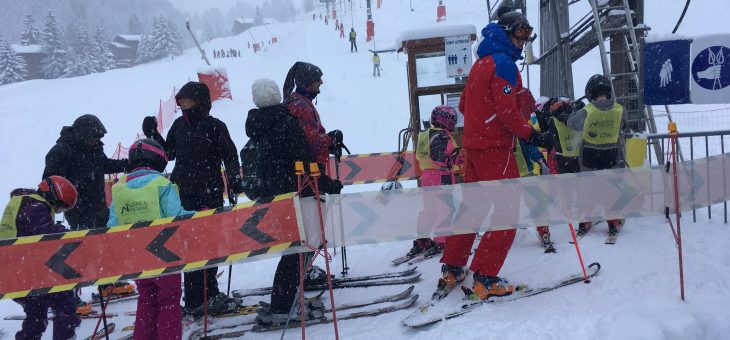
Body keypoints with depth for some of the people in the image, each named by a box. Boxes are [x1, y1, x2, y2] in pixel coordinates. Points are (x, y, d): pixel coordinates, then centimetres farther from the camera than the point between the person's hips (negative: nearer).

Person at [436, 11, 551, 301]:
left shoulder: (481, 62, 16)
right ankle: (484, 279, -4)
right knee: (507, 212, -3)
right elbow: (507, 110, -19)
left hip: (473, 144, 9)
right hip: (495, 148, -9)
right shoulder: (503, 62, -12)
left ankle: (451, 271, 20)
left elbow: (464, 104, 21)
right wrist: (532, 136, -14)